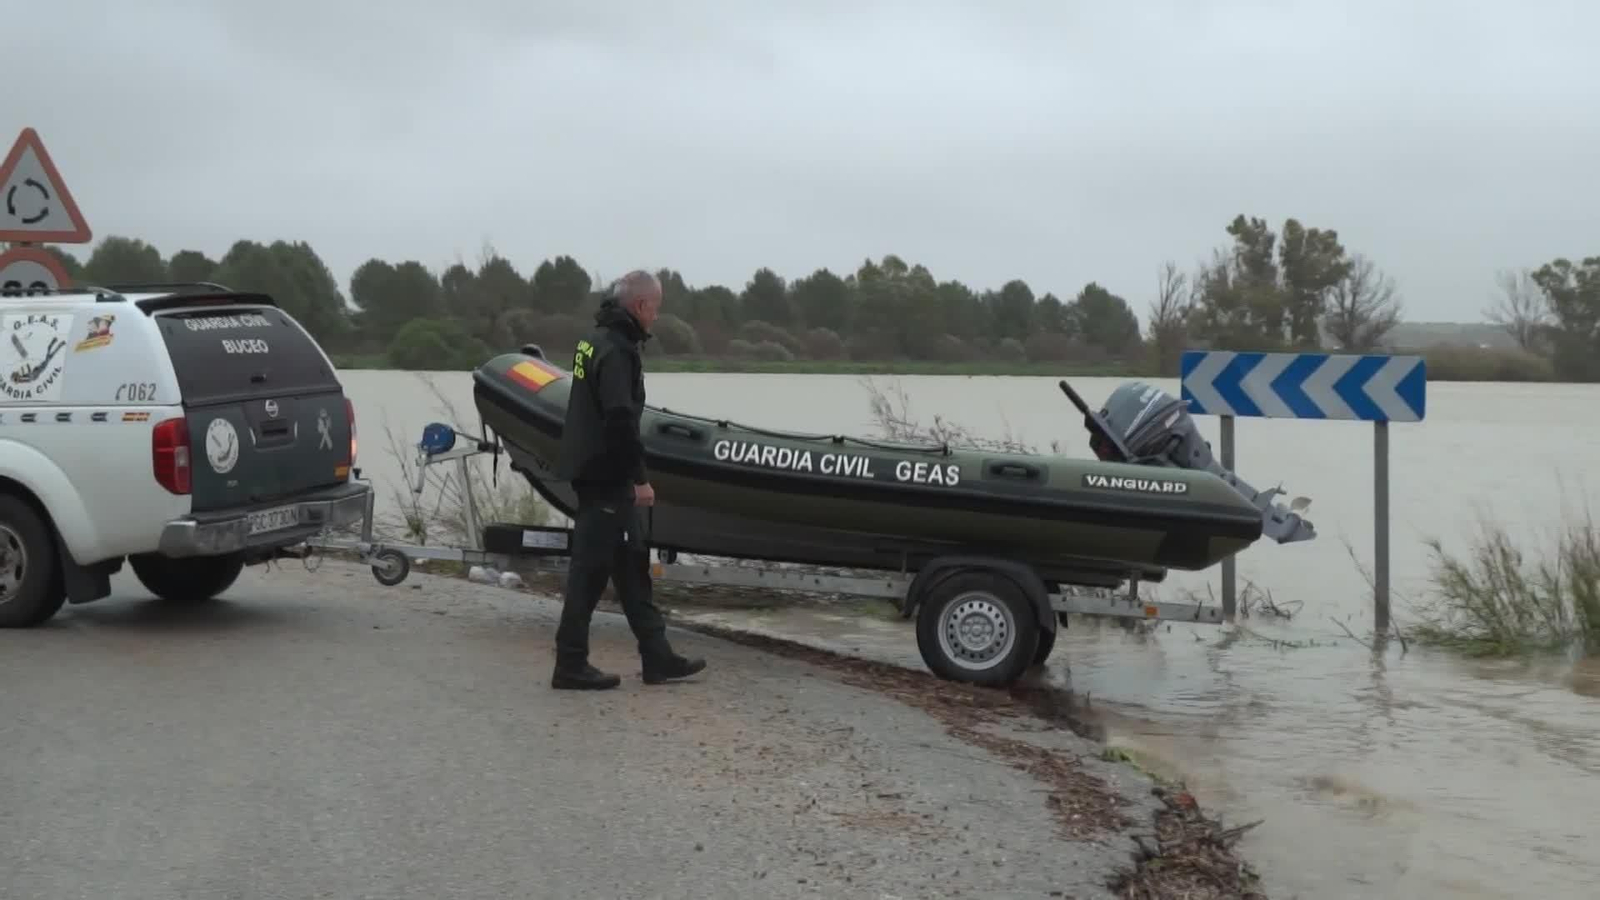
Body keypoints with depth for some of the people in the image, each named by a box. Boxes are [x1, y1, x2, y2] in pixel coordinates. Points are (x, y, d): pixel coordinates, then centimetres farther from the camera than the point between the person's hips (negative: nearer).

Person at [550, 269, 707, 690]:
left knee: (632, 566, 12)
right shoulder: (616, 349, -17)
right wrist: (639, 478, -20)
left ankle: (657, 657, 17)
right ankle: (570, 666, 2)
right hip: (605, 476, -10)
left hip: (599, 471, 10)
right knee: (591, 568, -4)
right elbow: (620, 419, -25)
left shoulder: (597, 339, 15)